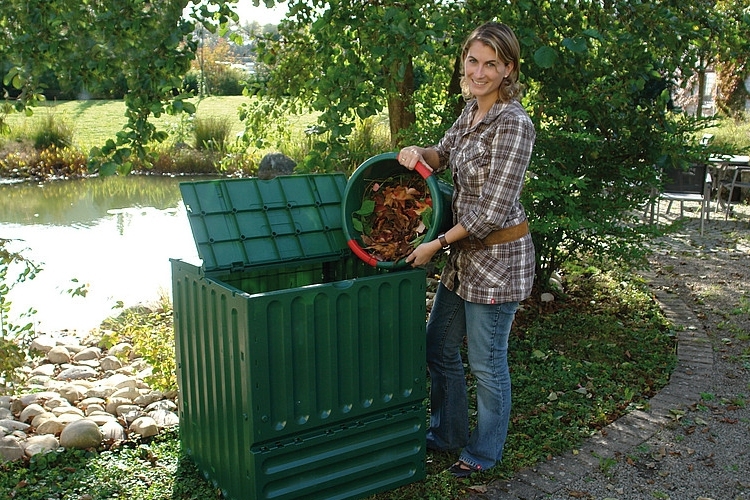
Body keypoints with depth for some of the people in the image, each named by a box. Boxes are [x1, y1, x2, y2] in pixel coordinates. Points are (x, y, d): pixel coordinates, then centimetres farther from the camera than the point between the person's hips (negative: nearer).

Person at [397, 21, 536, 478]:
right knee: (440, 349, 19)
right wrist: (418, 153, -3)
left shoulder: (514, 124, -21)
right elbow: (444, 156, 21)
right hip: (465, 252, 9)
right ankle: (447, 434, 41)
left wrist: (437, 244, -16)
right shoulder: (472, 110, 5)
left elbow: (493, 211, -24)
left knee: (487, 363, 8)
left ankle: (484, 453, 31)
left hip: (498, 256, -9)